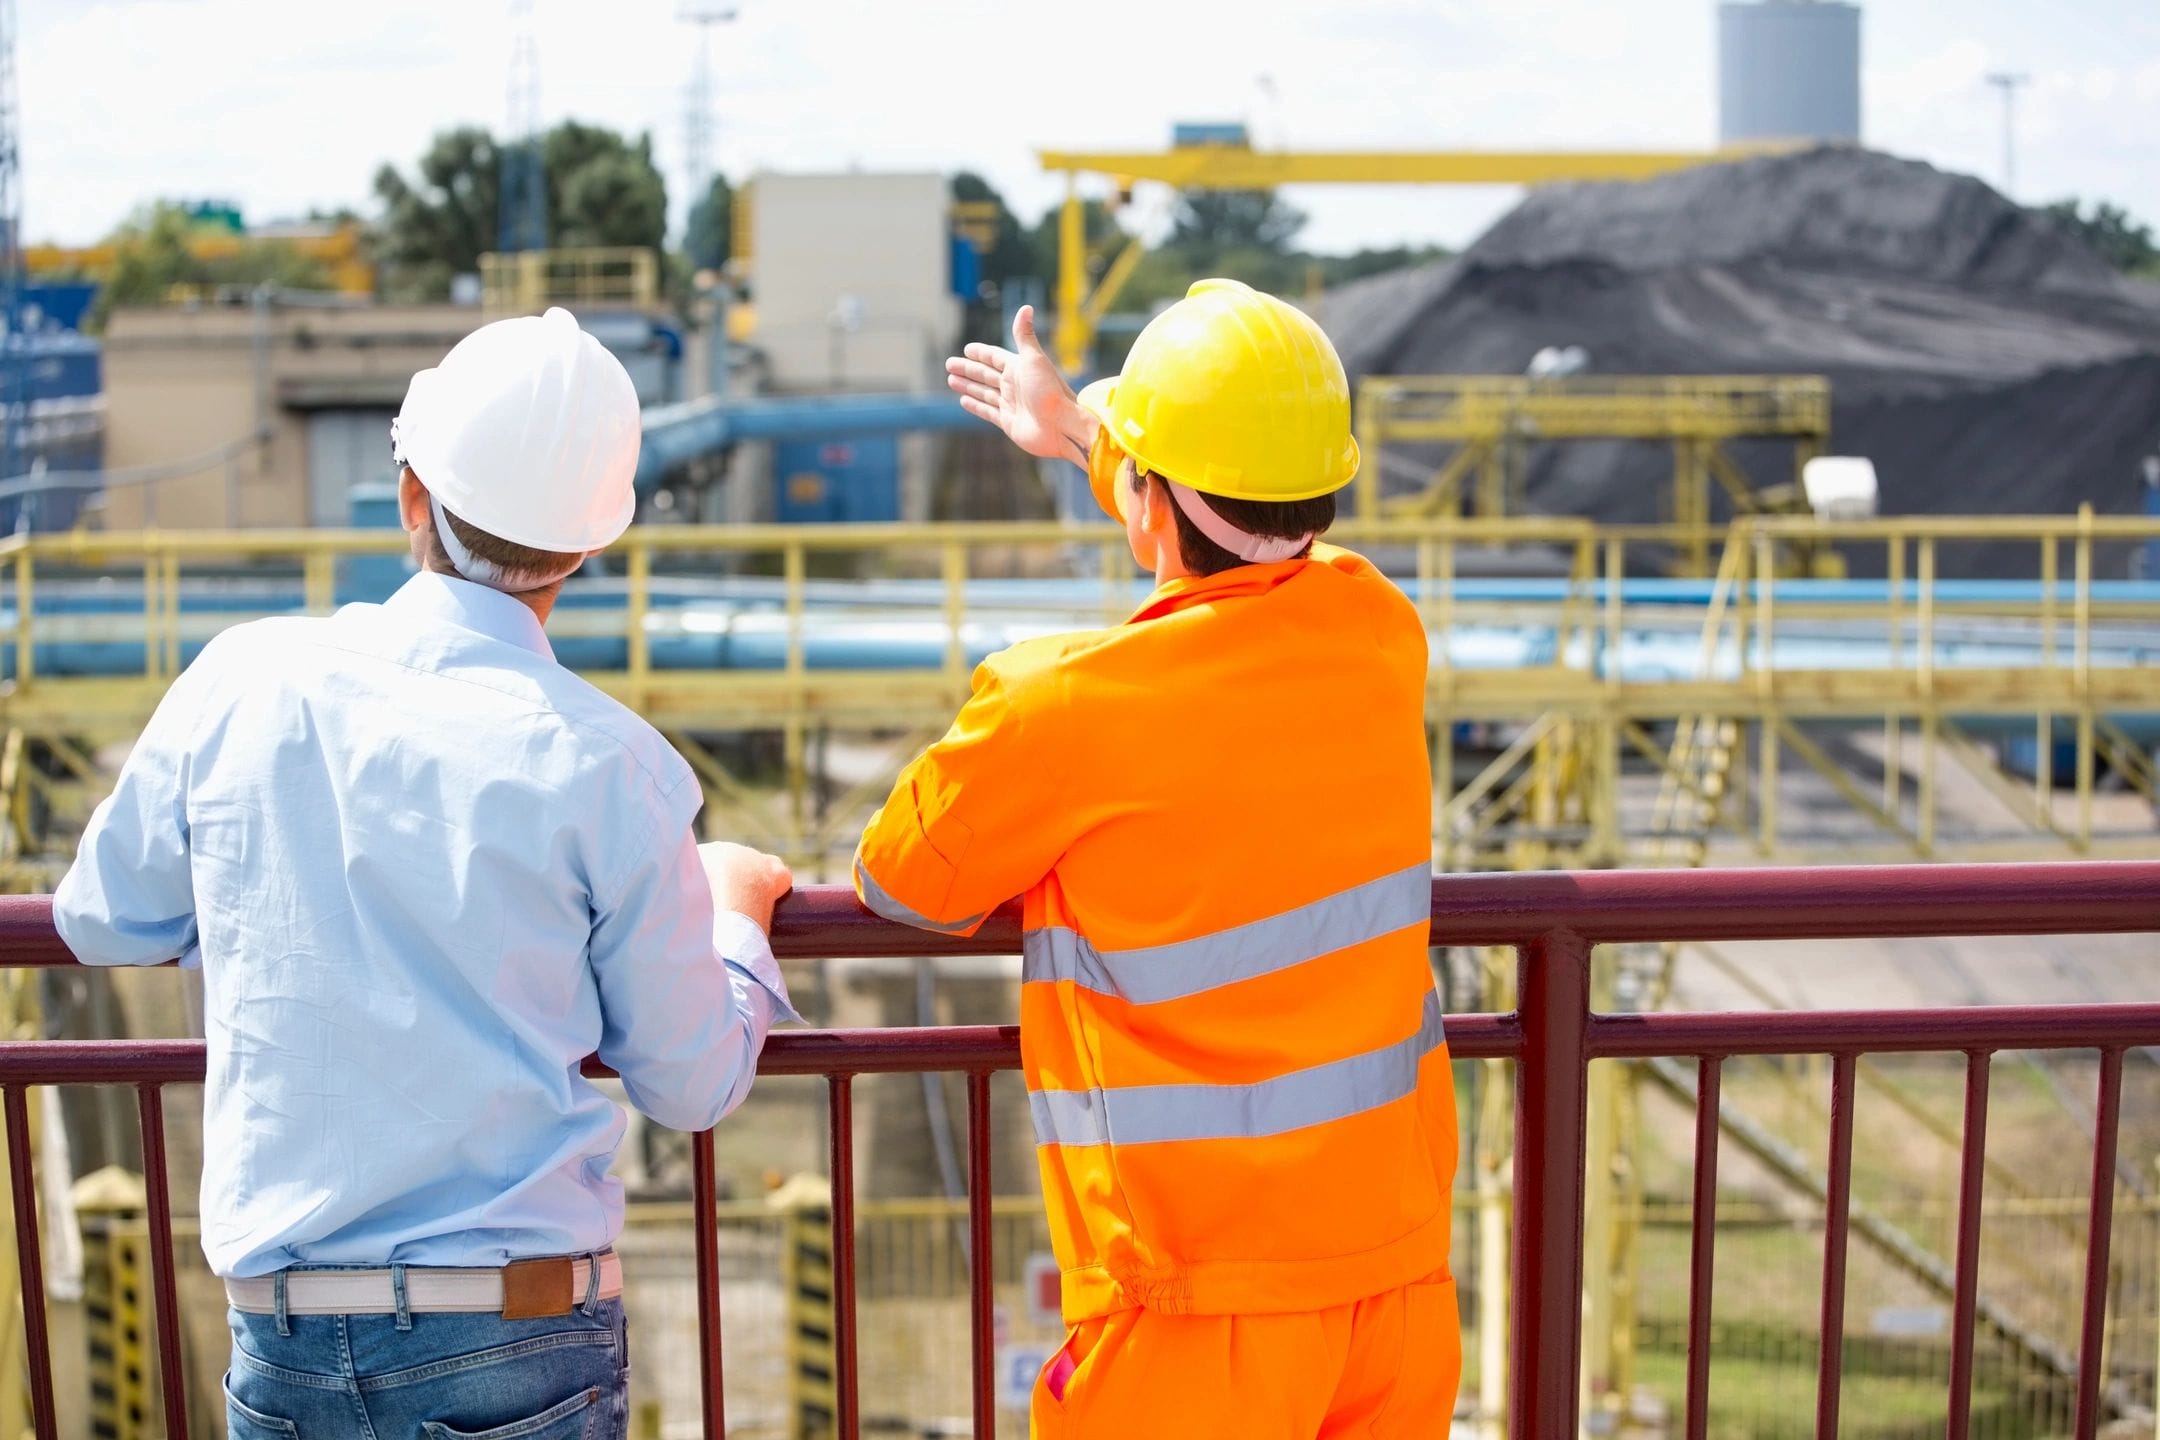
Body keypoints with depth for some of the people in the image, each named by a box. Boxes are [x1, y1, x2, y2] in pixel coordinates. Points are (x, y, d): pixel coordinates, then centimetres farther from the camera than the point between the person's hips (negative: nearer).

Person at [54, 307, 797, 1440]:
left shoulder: (243, 681, -4)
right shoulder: (609, 768, -11)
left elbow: (103, 921, 12)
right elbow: (693, 1085, -1)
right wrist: (736, 909, 17)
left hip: (279, 1344, 3)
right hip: (519, 1345, -2)